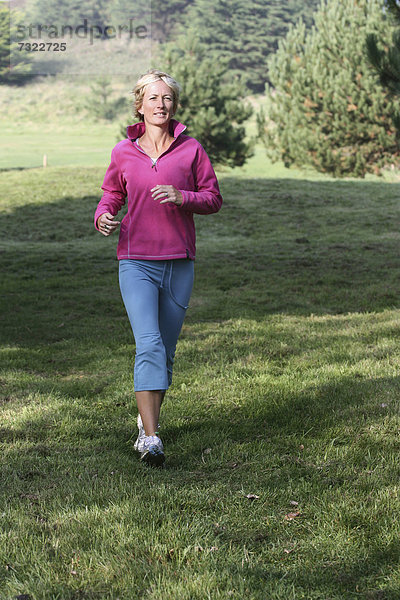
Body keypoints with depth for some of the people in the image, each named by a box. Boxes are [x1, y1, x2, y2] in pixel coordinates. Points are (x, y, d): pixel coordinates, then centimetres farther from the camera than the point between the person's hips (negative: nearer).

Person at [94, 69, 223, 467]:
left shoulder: (190, 149, 2)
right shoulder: (123, 153, 3)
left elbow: (213, 198, 4)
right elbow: (111, 195, 14)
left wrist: (182, 197, -16)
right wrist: (102, 217, -8)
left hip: (179, 262, 2)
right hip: (136, 262, -1)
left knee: (165, 350, 10)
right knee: (149, 345, -16)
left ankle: (148, 418, 32)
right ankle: (150, 438, -18)